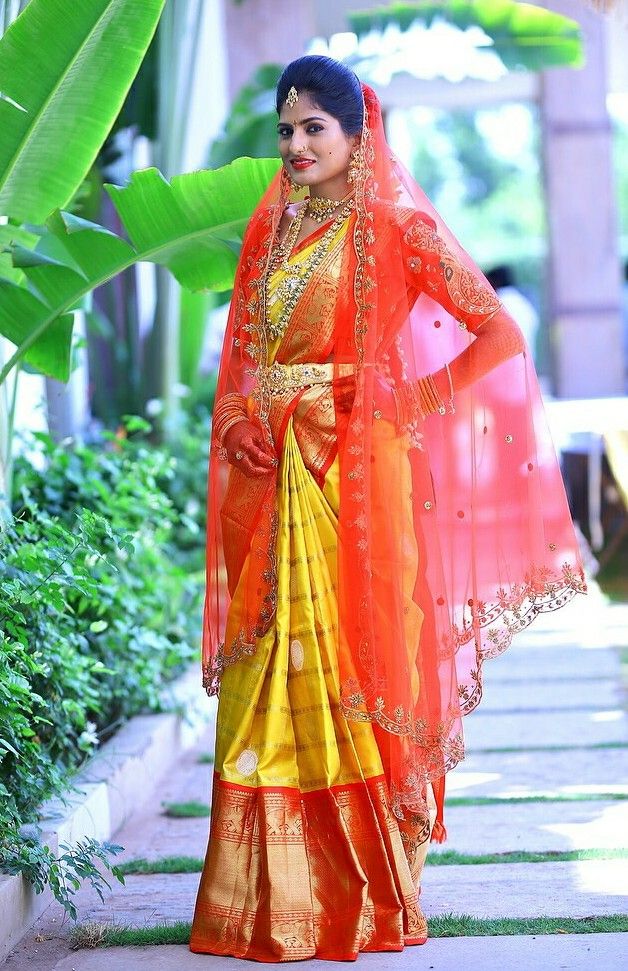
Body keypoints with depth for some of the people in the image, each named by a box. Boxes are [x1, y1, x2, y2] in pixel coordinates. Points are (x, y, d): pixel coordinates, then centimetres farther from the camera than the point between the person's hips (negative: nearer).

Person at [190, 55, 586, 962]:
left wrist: (408, 405, -9)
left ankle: (363, 896, 6)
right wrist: (242, 421, 2)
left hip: (353, 474, -5)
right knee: (267, 676, 4)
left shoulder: (392, 225, -3)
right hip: (273, 473, 6)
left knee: (348, 665, -4)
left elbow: (498, 336, -5)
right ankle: (269, 898, 11)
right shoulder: (272, 228, 15)